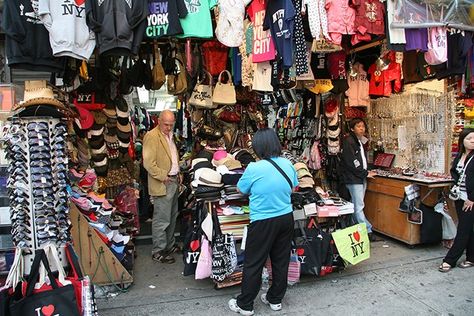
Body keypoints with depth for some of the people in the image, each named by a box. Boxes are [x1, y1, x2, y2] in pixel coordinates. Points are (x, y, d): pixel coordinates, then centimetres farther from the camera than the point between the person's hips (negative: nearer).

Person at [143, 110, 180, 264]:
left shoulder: (169, 134, 14)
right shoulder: (152, 136, -14)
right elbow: (148, 163, -20)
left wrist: (177, 173, 13)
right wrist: (163, 176, -18)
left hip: (173, 181, 9)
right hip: (162, 184, -9)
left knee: (172, 216, 18)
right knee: (162, 219, -3)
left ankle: (169, 244, 32)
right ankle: (158, 251, 10)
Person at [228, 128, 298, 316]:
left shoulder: (254, 169, -18)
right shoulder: (288, 164, -2)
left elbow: (240, 189, -1)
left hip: (263, 222, -6)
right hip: (286, 218, 6)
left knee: (253, 263, 8)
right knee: (281, 260, 17)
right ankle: (276, 299, 34)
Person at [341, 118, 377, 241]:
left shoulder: (360, 141, 18)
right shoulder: (348, 141, -11)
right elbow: (351, 162, -17)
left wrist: (366, 172, 8)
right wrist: (365, 173, -12)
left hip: (361, 178, 9)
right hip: (354, 179, -9)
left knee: (357, 206, 12)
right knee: (358, 207, -6)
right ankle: (368, 231, -3)